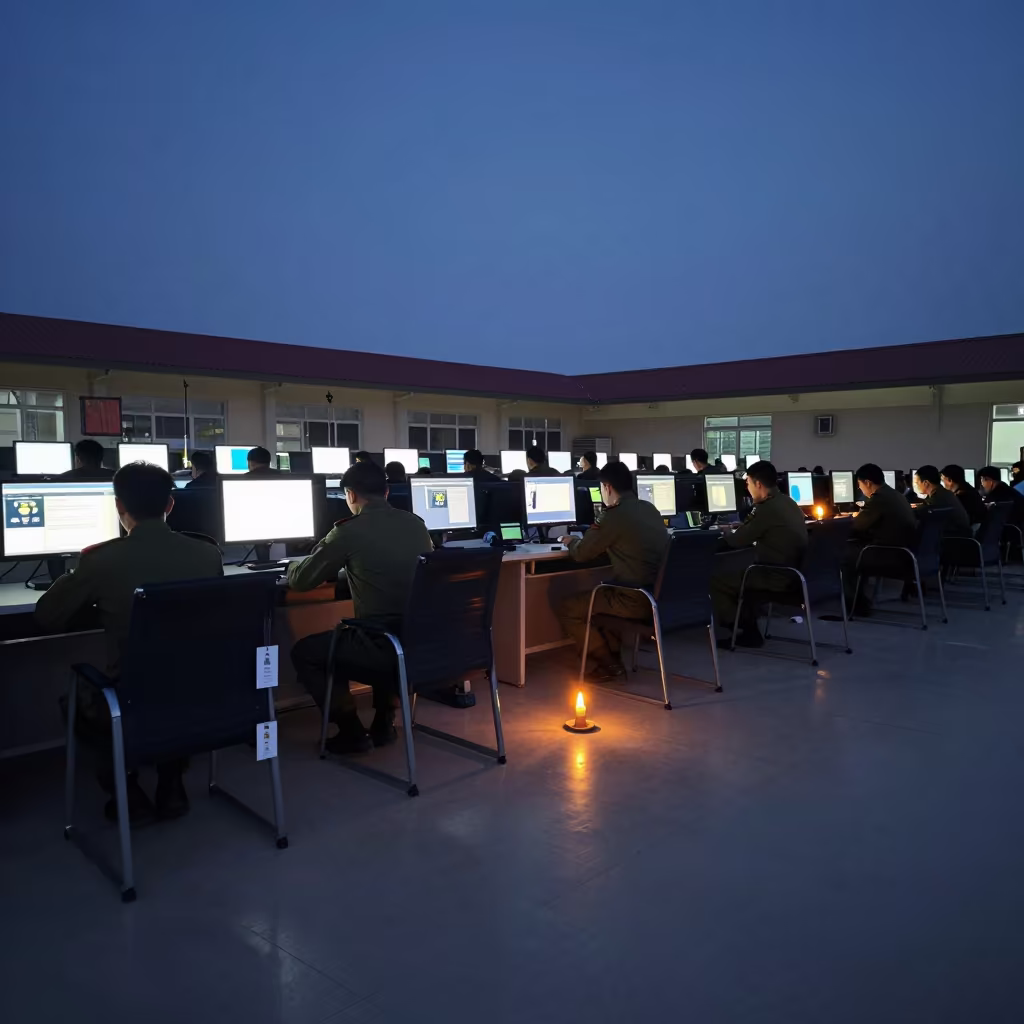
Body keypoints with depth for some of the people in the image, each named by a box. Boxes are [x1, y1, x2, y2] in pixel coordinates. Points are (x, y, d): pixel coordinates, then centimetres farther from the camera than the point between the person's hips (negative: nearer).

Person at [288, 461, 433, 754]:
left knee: (304, 652, 17)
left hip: (385, 647, -6)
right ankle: (384, 722, 33)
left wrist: (293, 566, 27)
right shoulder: (416, 524, 9)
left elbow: (299, 581, 3)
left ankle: (352, 732, 17)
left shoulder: (350, 530, -8)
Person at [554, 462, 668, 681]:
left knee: (565, 608, 6)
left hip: (637, 600, -9)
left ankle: (609, 664, 11)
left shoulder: (615, 516, -14)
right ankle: (613, 654, 29)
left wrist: (571, 542, 19)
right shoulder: (649, 509, 10)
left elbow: (581, 554, -3)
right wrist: (593, 535, 30)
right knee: (598, 593, 32)